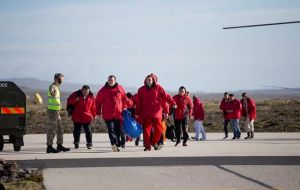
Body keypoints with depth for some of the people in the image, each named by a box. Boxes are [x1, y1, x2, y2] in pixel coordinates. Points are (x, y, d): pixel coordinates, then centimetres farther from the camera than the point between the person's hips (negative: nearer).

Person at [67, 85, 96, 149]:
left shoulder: (91, 96, 1)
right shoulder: (76, 94, -4)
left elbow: (93, 107, 8)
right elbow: (69, 100, 0)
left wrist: (93, 115, 8)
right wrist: (75, 100, -19)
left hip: (86, 117, 0)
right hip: (77, 117, 0)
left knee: (88, 131, -1)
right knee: (77, 131, 8)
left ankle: (89, 144, 4)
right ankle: (76, 143, 21)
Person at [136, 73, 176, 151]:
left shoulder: (158, 88, 1)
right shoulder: (142, 90, 5)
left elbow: (165, 97, -7)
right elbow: (138, 102, 7)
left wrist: (172, 103, -21)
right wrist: (138, 113, 5)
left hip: (157, 113, -1)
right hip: (146, 114, 1)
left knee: (158, 129, 0)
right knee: (146, 129, -1)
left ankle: (154, 143, 22)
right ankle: (147, 146, 6)